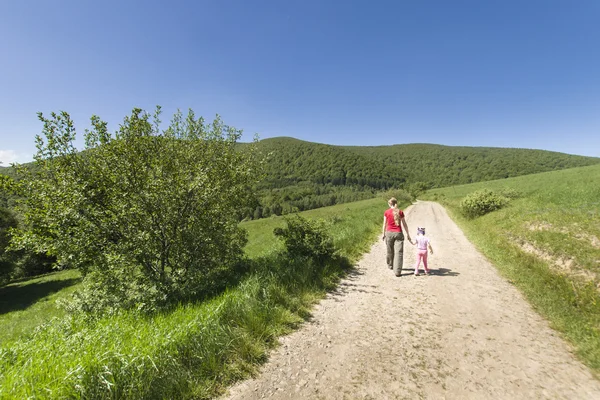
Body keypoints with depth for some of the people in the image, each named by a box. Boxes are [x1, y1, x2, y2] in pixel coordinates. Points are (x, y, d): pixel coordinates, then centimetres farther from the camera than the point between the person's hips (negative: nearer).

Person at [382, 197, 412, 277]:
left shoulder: (386, 212, -1)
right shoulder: (400, 212, 0)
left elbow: (385, 224, 2)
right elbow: (404, 224, 3)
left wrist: (383, 234, 12)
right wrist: (408, 235, 10)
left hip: (389, 233, 1)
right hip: (398, 233, -1)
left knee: (390, 251, 18)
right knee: (398, 252, -2)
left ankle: (390, 265, 37)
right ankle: (397, 271, -8)